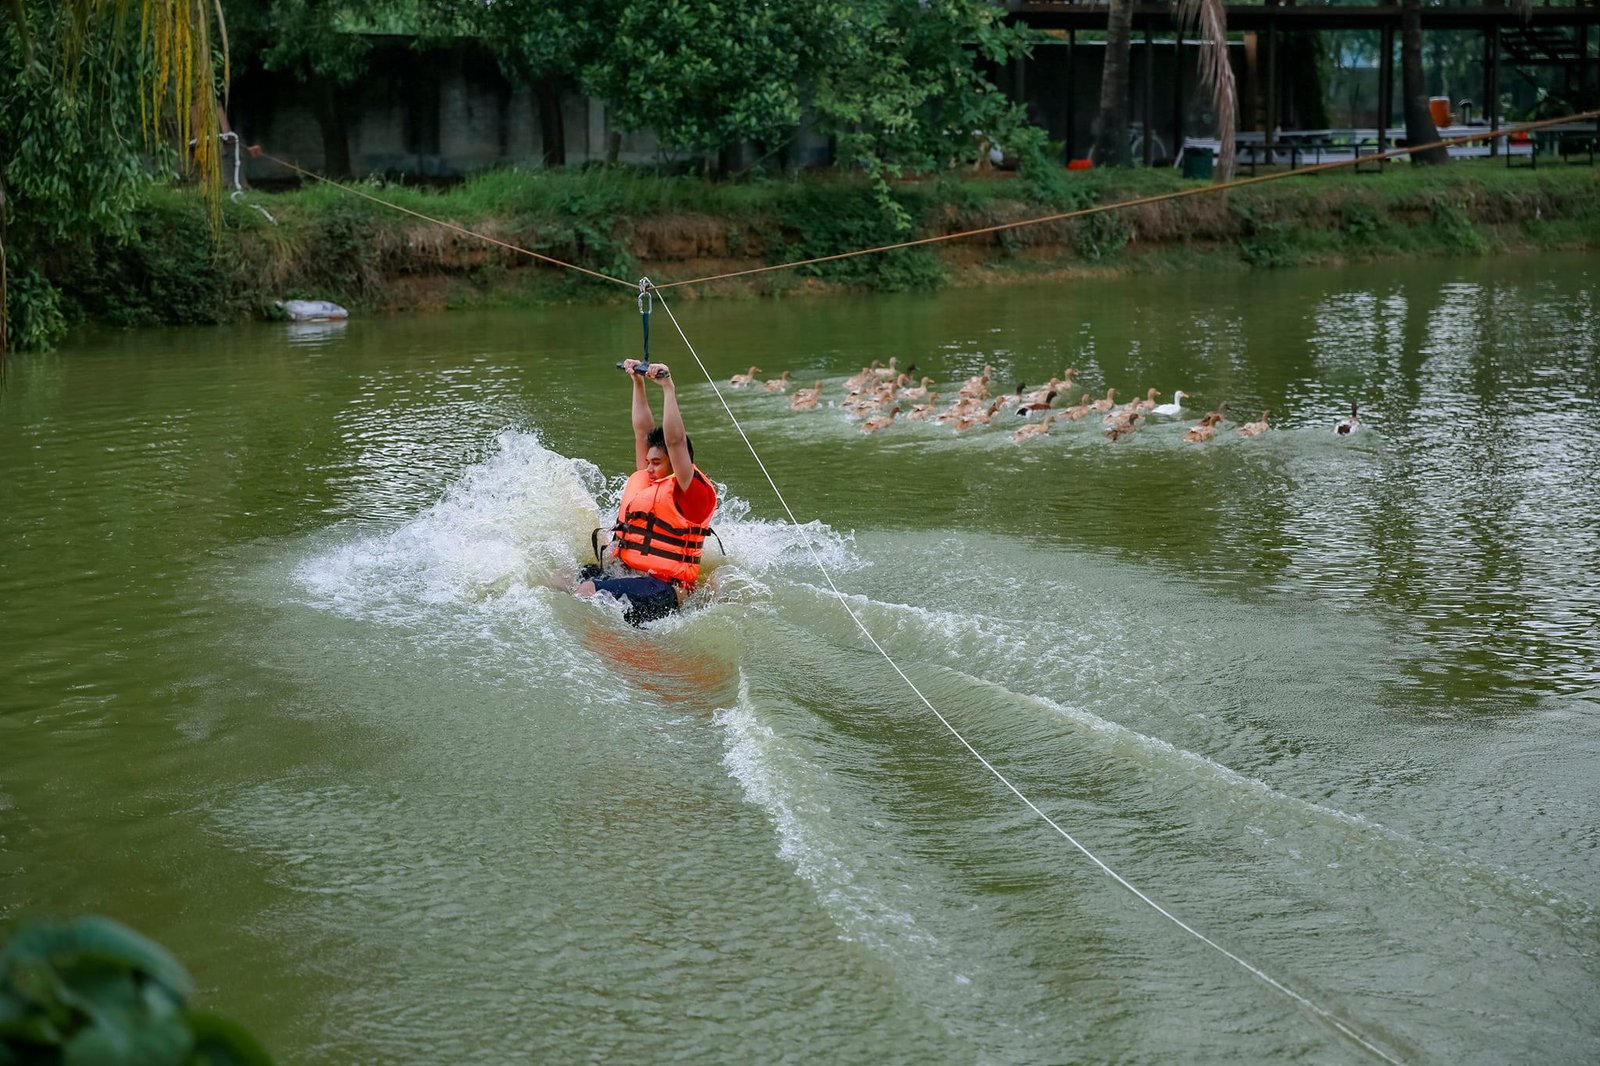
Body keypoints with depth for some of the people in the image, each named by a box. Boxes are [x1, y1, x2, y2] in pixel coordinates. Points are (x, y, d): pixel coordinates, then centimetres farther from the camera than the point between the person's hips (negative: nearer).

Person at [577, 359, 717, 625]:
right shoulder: (644, 481, 19)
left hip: (659, 587, -9)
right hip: (623, 574, 9)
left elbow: (675, 441, -16)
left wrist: (668, 388, -18)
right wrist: (638, 382, 28)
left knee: (589, 590, -31)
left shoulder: (692, 492, -5)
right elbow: (643, 432, 25)